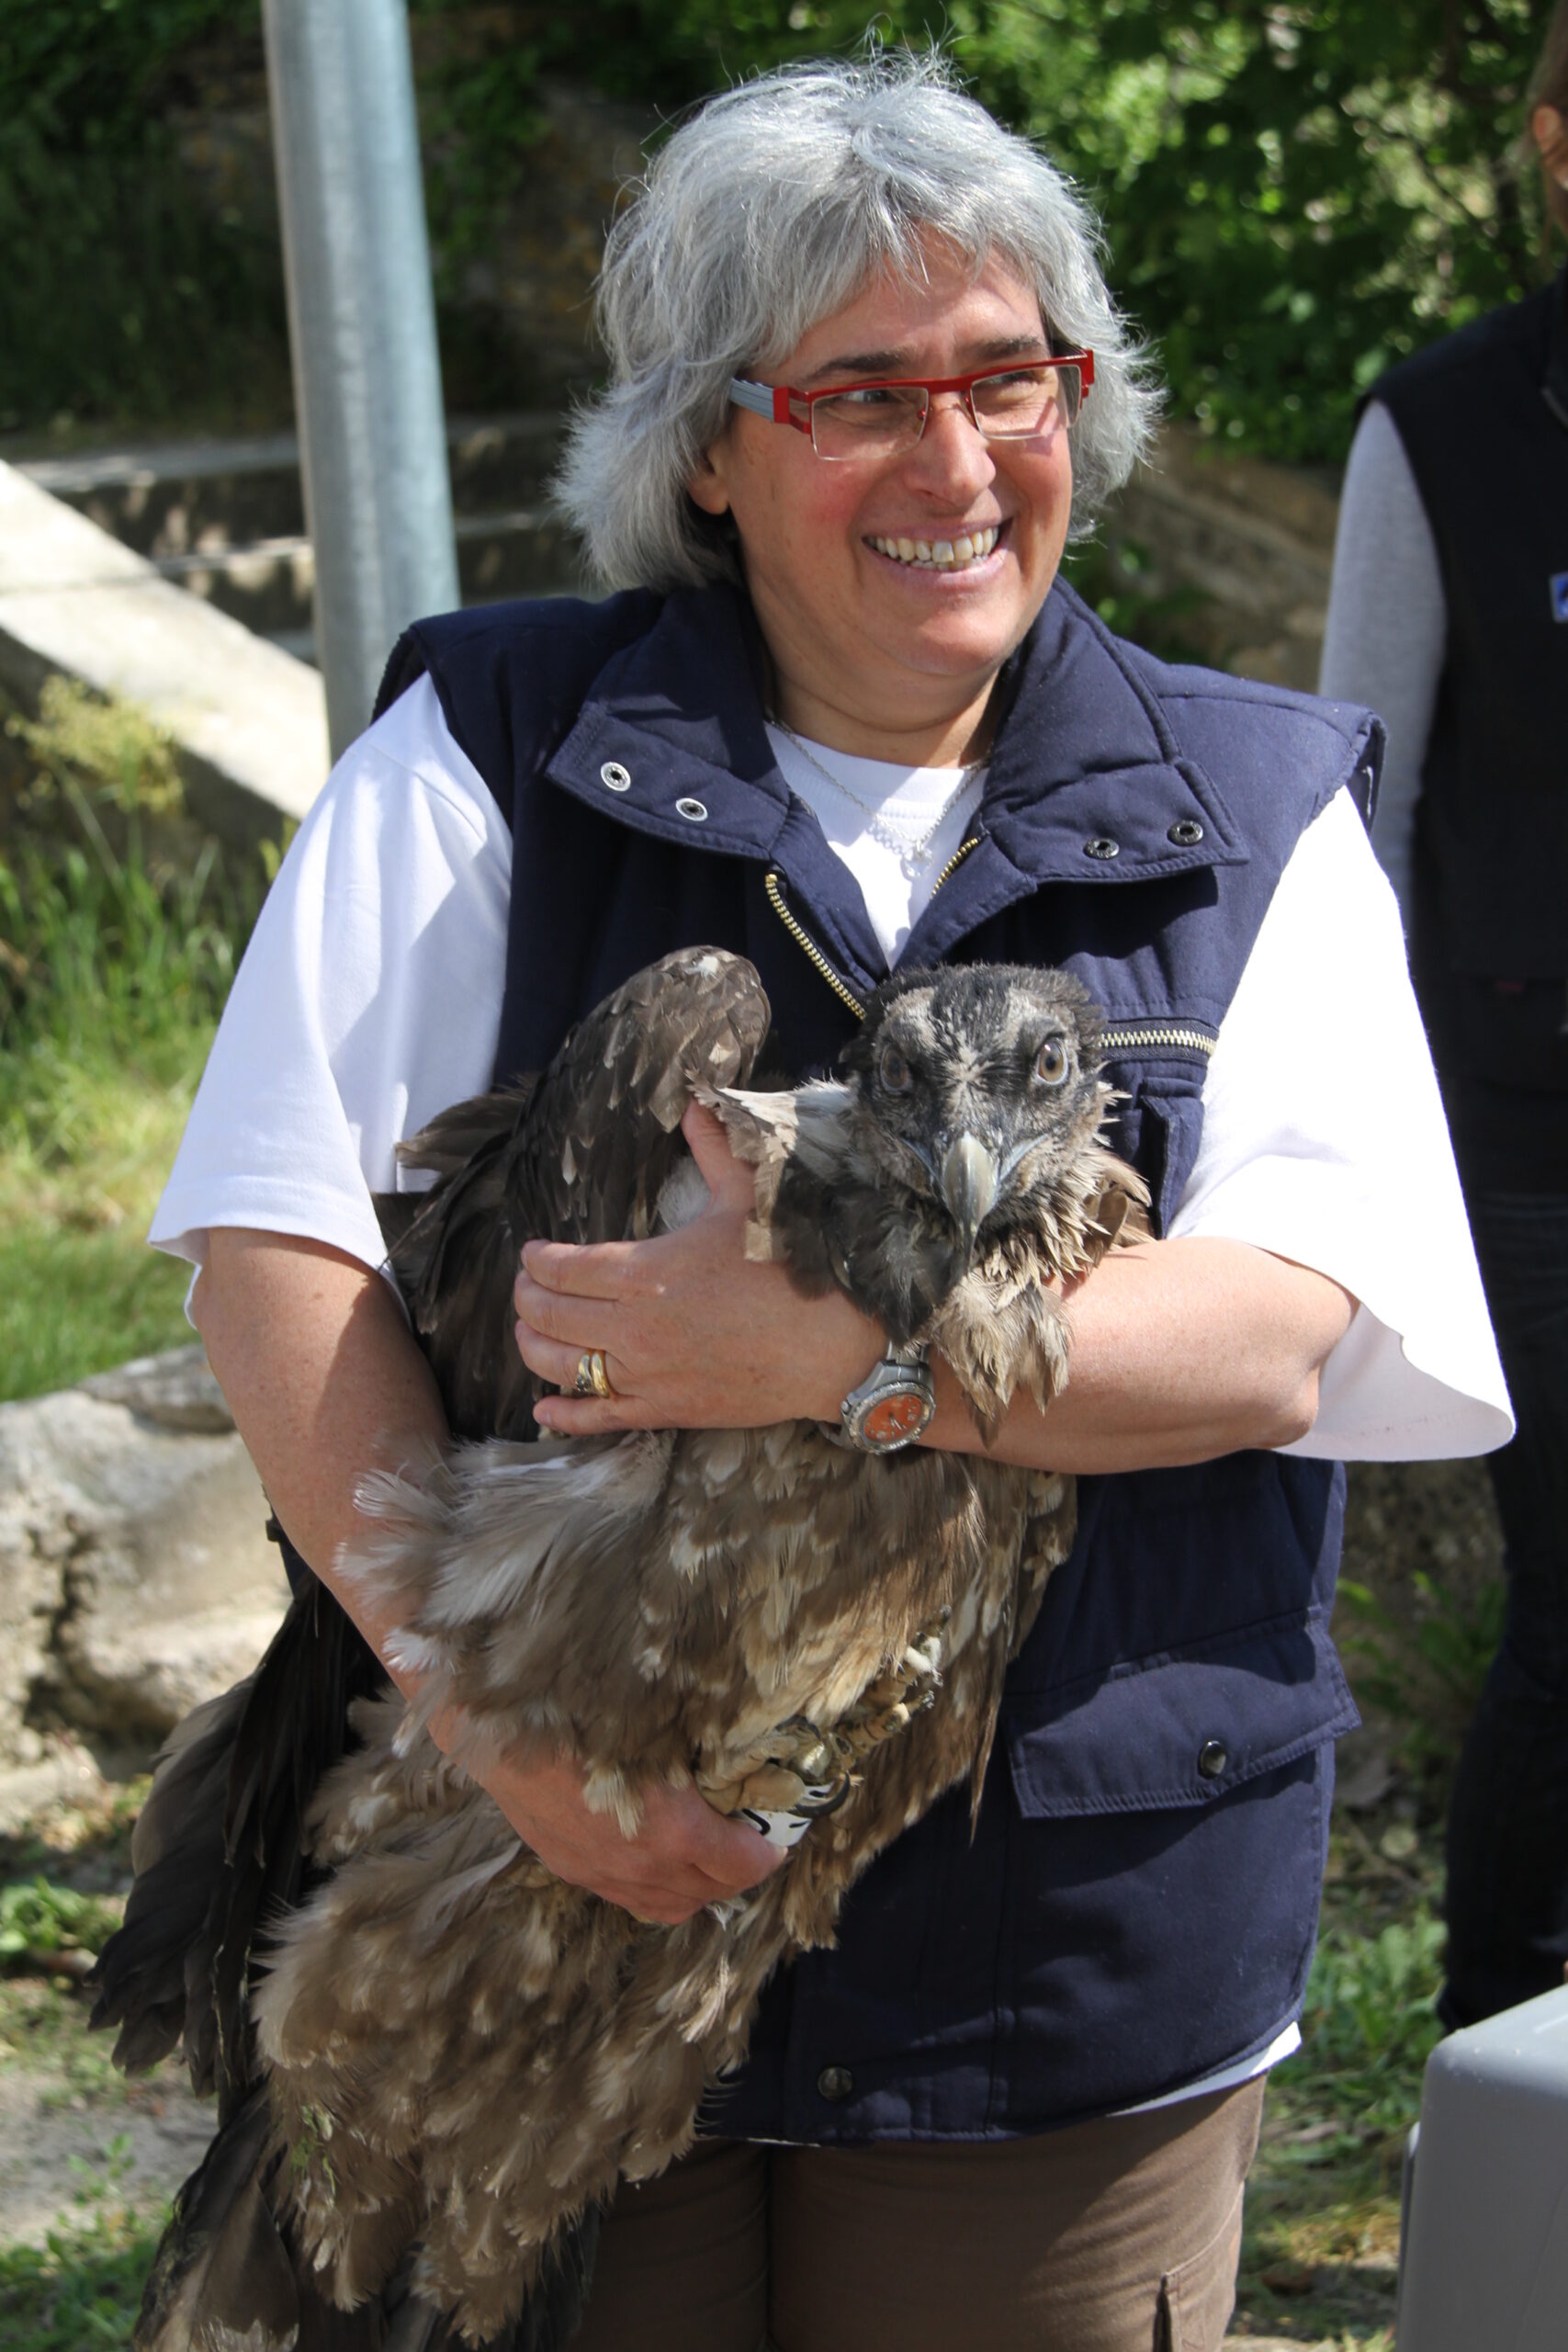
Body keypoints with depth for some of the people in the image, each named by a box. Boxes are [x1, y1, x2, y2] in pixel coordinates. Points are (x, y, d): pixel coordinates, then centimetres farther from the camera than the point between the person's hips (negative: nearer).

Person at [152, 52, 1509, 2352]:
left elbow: (1276, 1339, -11)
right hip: (557, 1908, 0)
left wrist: (830, 1349, -26)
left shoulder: (1253, 817, 2)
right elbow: (278, 1242, -8)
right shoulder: (490, 757, -1)